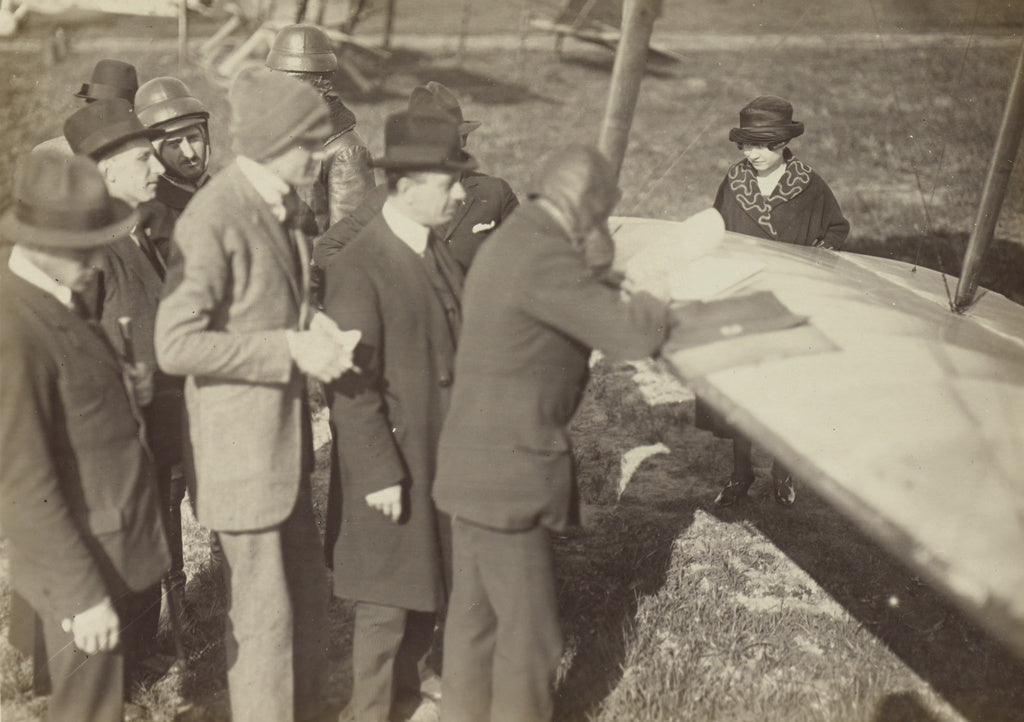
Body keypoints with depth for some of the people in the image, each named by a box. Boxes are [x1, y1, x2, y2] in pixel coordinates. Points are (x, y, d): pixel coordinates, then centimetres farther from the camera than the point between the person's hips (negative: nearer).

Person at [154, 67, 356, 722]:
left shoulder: (282, 205, 6)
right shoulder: (214, 220, -22)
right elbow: (176, 345, -24)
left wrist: (313, 327, -1)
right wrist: (289, 350, -24)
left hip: (287, 435, 9)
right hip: (239, 445, -9)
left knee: (309, 591, 20)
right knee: (263, 610, 4)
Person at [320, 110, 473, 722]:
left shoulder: (439, 253, 4)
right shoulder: (359, 269, -20)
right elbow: (352, 387, -19)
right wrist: (380, 474, -18)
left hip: (446, 452, 7)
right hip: (394, 459, -7)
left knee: (431, 576, 21)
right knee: (388, 596, 6)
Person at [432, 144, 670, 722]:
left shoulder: (509, 242, 12)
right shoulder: (544, 257, -21)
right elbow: (630, 336, -23)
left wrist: (599, 278, 11)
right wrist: (651, 305, -4)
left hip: (477, 469, 10)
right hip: (510, 474, -10)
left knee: (476, 615, 20)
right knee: (530, 633, 3)